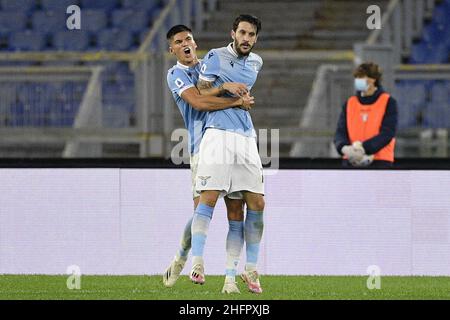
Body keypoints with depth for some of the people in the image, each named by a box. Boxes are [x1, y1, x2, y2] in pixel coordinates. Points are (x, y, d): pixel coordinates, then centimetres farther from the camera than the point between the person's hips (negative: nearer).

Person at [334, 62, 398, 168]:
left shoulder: (388, 102, -1)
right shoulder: (350, 103, 11)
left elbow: (387, 133, -11)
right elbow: (340, 132, 5)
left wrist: (364, 148, -23)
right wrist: (344, 147, -19)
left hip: (379, 163, -4)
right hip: (351, 163, 4)